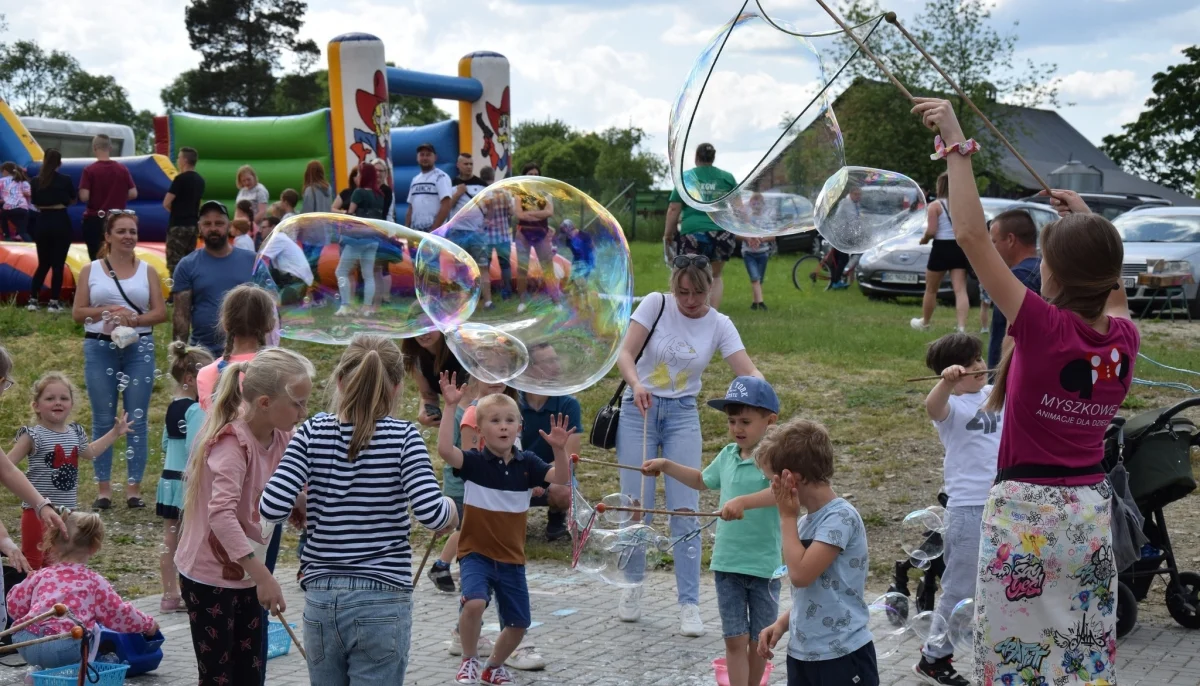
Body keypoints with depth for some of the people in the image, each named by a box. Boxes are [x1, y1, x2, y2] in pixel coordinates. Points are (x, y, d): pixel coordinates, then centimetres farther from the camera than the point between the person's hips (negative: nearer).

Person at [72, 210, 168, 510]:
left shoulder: (148, 271, 8)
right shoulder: (90, 271, 8)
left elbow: (160, 312, 1)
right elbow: (78, 312, 2)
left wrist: (132, 319, -15)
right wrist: (108, 312, -12)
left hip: (139, 349, 0)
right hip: (99, 350, 0)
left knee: (137, 419, -1)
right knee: (103, 420, 3)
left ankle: (134, 487, 5)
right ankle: (103, 487, 9)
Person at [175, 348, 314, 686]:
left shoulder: (280, 439, -1)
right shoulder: (232, 442, -25)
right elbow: (221, 515, -36)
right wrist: (262, 574, -42)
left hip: (246, 575, 7)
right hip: (210, 577, -7)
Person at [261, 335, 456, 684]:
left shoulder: (313, 432, -1)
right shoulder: (402, 436, -7)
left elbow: (272, 507, -11)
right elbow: (431, 513, -16)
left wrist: (305, 504, 10)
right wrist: (451, 510, 5)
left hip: (321, 598, 3)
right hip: (381, 601, -3)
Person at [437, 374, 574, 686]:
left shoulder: (527, 463, -1)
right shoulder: (473, 461, -11)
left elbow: (561, 479, -11)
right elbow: (445, 449, -29)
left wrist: (559, 450, -29)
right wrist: (451, 407, -34)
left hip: (512, 558, 4)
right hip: (476, 554, -4)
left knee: (518, 624, 11)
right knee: (474, 603, -30)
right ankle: (469, 660, -3)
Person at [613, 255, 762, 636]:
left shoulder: (719, 326, -3)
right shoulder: (656, 304, -6)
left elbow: (748, 371, -11)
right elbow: (625, 353, -11)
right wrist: (636, 384, -31)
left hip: (683, 415, 1)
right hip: (640, 408, -1)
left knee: (684, 510, -4)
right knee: (637, 506, 0)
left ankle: (689, 604, 3)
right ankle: (632, 588, 21)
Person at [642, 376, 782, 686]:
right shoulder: (728, 455, 6)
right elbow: (702, 481, 27)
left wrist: (744, 501, -48)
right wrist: (666, 466, 20)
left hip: (763, 565, -5)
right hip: (726, 563, 5)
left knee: (759, 640, 13)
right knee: (735, 639, 4)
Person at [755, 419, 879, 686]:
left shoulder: (840, 517, -16)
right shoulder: (805, 521, 9)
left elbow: (801, 574, -25)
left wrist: (787, 517, -14)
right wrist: (781, 624, 3)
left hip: (843, 657, -9)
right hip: (801, 655, 9)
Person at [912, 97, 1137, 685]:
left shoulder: (1044, 326, -20)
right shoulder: (1124, 339, -4)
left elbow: (970, 234, -23)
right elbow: (1113, 293, 23)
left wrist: (957, 146, -18)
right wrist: (1089, 223, 24)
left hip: (1024, 508, -6)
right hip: (1091, 509, 6)